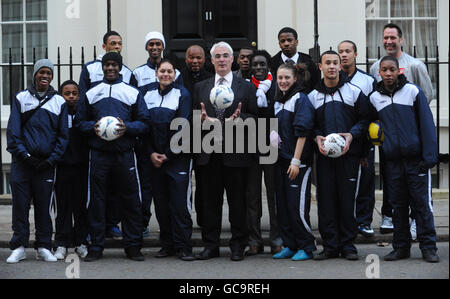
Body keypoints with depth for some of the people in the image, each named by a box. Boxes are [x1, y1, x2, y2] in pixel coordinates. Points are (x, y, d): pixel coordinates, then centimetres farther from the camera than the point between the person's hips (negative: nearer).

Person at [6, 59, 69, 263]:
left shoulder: (59, 102, 10)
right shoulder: (21, 98, 9)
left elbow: (63, 135, 8)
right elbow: (13, 130, 3)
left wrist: (52, 160, -4)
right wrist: (23, 154, -9)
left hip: (46, 163, 0)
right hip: (22, 161, 0)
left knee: (44, 206, 2)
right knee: (20, 204, -1)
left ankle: (43, 247, 9)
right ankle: (19, 248, 5)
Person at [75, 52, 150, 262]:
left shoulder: (133, 93, 9)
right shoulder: (91, 94, 12)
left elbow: (144, 123, 6)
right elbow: (80, 122, 14)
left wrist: (127, 128, -11)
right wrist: (93, 127, -6)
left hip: (124, 154, -1)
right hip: (98, 154, 1)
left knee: (131, 201, 0)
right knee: (96, 201, 1)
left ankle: (133, 246, 9)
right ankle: (96, 246, 9)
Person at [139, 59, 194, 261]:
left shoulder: (182, 94, -1)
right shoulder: (146, 92, 8)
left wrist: (168, 154, -9)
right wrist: (151, 153, -3)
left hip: (177, 156, -3)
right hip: (154, 157, 3)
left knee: (179, 201, -6)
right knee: (161, 202, 6)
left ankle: (183, 246, -2)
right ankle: (167, 244, 15)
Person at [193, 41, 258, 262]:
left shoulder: (246, 87, 7)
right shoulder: (200, 88, 15)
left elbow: (255, 117, 3)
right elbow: (193, 117, 13)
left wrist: (239, 118, -16)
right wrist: (202, 119, -9)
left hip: (235, 152, -2)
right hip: (208, 153, 2)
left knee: (237, 201, 1)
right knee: (210, 200, 5)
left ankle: (238, 246, 10)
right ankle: (211, 245, 13)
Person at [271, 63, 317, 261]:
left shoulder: (301, 99, -8)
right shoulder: (277, 101, 15)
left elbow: (302, 132, -15)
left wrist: (296, 161, -18)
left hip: (298, 161, -8)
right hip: (281, 160, 8)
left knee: (297, 206, -8)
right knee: (282, 205, 8)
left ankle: (306, 247, 3)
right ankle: (289, 246, 16)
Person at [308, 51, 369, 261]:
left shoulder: (354, 92, 6)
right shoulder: (313, 96, 11)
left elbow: (364, 119, 6)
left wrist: (352, 135, -10)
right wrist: (317, 137, -5)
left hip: (348, 153, -1)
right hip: (324, 155, 2)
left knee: (347, 199, -1)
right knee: (326, 200, 0)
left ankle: (348, 245, 8)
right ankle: (330, 245, 7)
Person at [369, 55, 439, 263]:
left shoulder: (413, 91, -1)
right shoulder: (374, 98, 8)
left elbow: (427, 123, -3)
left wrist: (429, 156, -9)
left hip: (416, 158, -3)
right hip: (392, 160, 3)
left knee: (422, 204, -1)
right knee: (398, 205, 8)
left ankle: (428, 247, 6)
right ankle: (401, 247, 16)